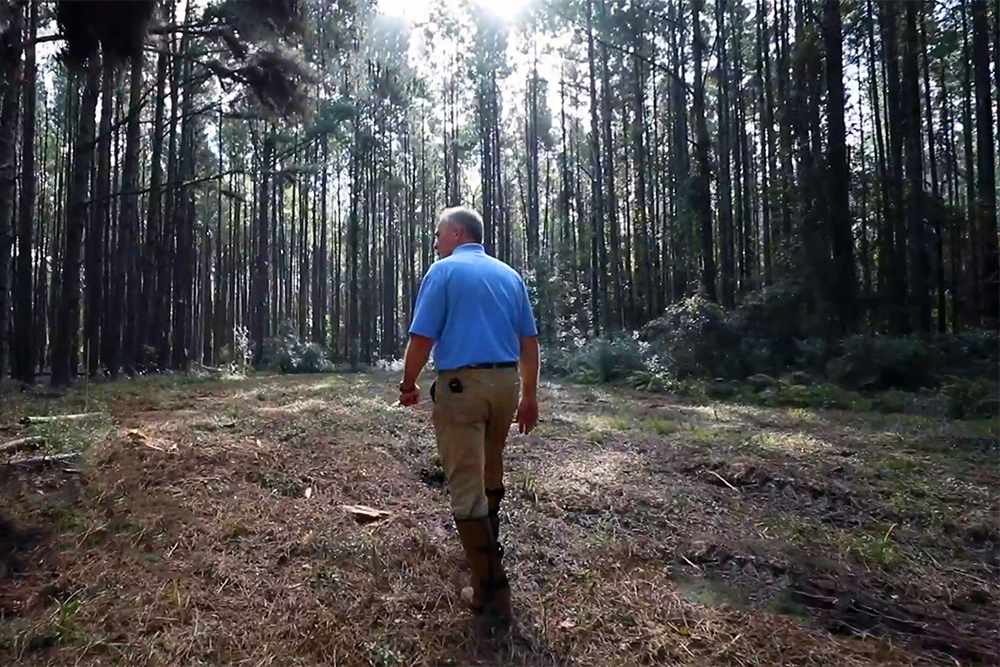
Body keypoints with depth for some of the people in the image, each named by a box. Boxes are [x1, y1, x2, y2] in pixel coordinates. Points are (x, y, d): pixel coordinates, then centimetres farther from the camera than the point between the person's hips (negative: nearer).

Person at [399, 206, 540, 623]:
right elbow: (529, 341, 10)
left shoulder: (444, 271, -4)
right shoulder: (510, 275, 12)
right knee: (491, 475, 25)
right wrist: (530, 395, 16)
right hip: (506, 383, 7)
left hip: (461, 384, -6)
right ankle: (488, 548, 44)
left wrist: (408, 386, 4)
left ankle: (490, 591, 3)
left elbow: (422, 339, -10)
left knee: (466, 486, 0)